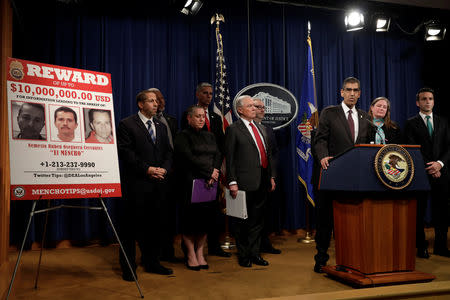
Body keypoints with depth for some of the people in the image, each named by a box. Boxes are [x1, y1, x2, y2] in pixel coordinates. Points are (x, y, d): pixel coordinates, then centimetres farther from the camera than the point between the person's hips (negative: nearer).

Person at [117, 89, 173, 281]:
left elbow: (168, 152, 15)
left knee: (154, 224, 12)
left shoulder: (160, 126, 17)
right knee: (131, 225, 2)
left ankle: (151, 262, 25)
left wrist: (164, 168, -3)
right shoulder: (127, 125, -3)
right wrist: (147, 169, -16)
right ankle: (128, 267, 13)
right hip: (137, 184, -6)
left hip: (158, 184, 6)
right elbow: (125, 152, -11)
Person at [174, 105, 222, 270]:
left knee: (206, 217, 5)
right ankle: (190, 255, 10)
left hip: (210, 183, 5)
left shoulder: (209, 136, 19)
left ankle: (200, 253, 16)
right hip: (191, 183, -5)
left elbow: (218, 156, 8)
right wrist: (209, 172, -10)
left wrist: (214, 173, -9)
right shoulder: (183, 136, 0)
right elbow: (189, 158, -11)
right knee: (191, 218, -1)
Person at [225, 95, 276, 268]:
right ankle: (243, 255, 17)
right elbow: (229, 158, -8)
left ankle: (254, 253, 25)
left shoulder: (260, 128, 17)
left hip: (262, 182, 7)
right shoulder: (233, 129, -4)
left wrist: (271, 176, 13)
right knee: (242, 221, 4)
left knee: (257, 219, 13)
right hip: (245, 182, -6)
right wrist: (232, 182, -14)